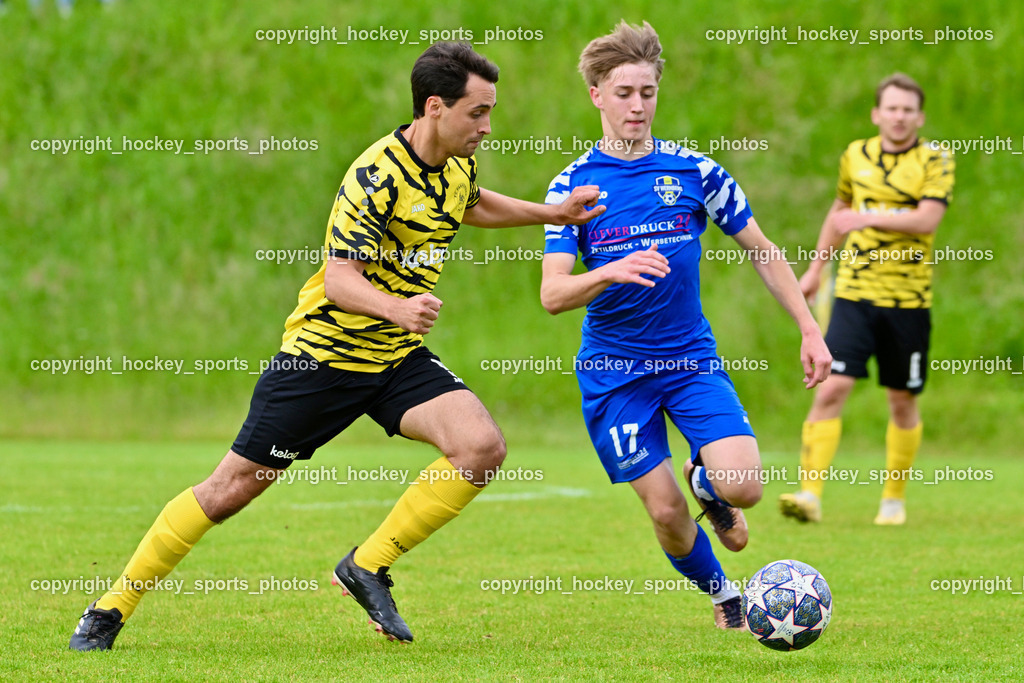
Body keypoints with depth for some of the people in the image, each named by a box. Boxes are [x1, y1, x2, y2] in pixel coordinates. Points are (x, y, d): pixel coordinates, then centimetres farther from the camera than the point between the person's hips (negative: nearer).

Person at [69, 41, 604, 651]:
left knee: (483, 447, -18)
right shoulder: (377, 176, -23)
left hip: (401, 355, 6)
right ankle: (111, 610, 13)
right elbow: (339, 280, -27)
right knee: (232, 489, -2)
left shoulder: (459, 165, 1)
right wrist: (394, 308, -45)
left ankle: (369, 567, -4)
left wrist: (554, 212, 21)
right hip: (326, 349, -6)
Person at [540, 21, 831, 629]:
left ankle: (706, 484, 20)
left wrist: (811, 330, 2)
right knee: (665, 511, -6)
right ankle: (723, 595, 25)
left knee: (744, 488, -18)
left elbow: (762, 251, 9)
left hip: (692, 357, 1)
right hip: (613, 369, -1)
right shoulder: (573, 185, -3)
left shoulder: (693, 171, 0)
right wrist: (612, 272, -32)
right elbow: (552, 294, -12)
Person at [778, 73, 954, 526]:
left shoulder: (935, 161, -3)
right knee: (830, 390, -12)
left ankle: (894, 498, 24)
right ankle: (810, 493, -15)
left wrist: (870, 218, -26)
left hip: (908, 299, -1)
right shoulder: (855, 156, 8)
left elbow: (927, 219, -17)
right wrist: (816, 268, 27)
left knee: (902, 401, 8)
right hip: (855, 293, 1)